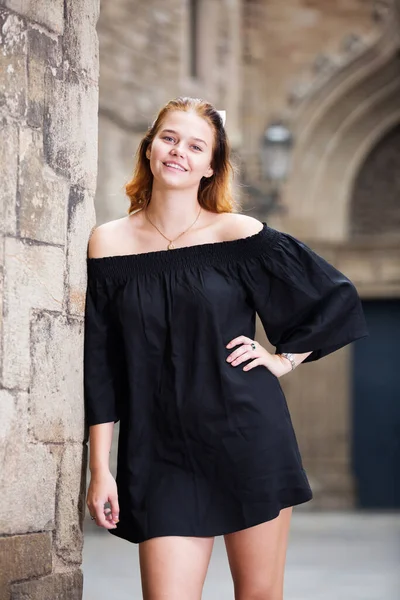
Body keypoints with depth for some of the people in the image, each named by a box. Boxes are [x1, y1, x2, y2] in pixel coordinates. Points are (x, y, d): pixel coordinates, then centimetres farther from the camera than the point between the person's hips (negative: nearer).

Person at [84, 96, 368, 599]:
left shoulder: (239, 235, -1)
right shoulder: (109, 243, 3)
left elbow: (336, 299, 9)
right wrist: (100, 468, 1)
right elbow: (99, 370, 4)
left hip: (251, 443, 0)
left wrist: (284, 358, 1)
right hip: (160, 457, 1)